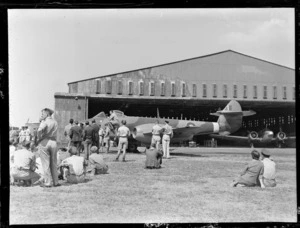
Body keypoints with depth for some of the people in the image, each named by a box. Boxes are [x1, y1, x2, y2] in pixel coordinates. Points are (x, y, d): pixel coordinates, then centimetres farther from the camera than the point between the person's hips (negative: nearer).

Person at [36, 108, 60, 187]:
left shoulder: (45, 122, -6)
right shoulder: (55, 122, 15)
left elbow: (40, 130, -25)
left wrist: (39, 138, -10)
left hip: (44, 142, -6)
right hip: (53, 142, 6)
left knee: (45, 164, -1)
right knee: (54, 163, 12)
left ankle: (48, 183, 1)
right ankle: (55, 182, 17)